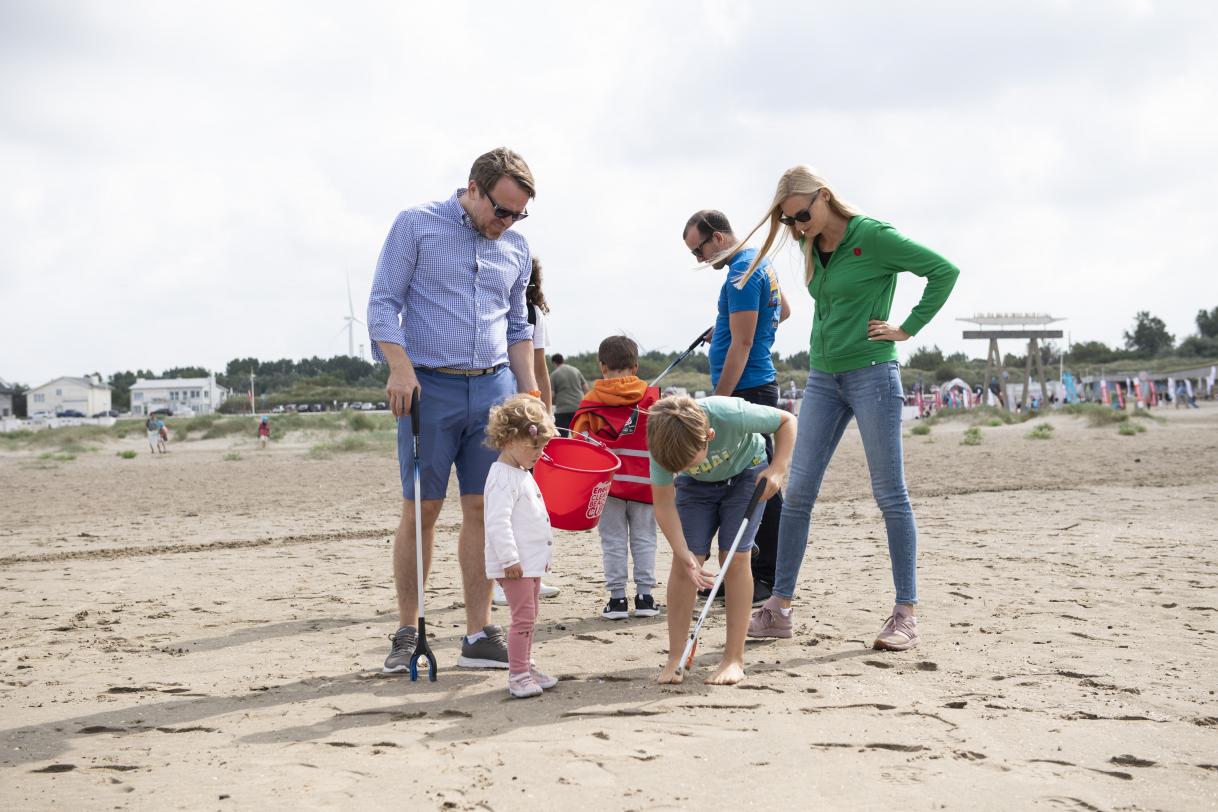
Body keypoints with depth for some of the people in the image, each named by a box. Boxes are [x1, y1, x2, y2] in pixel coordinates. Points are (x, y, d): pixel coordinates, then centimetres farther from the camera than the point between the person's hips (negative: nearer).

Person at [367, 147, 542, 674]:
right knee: (420, 510, -2)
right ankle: (407, 634, 8)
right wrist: (400, 367, -16)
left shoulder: (516, 249, 14)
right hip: (430, 387, -4)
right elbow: (383, 302, -3)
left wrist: (530, 396, 13)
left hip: (494, 389, 4)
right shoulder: (416, 224, 1)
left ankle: (478, 636, 7)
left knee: (483, 511, 2)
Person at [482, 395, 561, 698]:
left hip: (531, 561, 10)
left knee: (528, 617, 15)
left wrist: (542, 554, 26)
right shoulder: (503, 478, -17)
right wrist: (510, 559, -26)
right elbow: (498, 523, -24)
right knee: (523, 617, -9)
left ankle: (524, 668, 24)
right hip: (515, 564, -10)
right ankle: (517, 675, -5)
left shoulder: (522, 474, 16)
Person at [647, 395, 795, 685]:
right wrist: (686, 555, -31)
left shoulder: (732, 415, -40)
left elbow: (787, 421, -21)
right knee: (682, 563, -10)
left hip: (746, 473, -2)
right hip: (697, 486, 2)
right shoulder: (663, 443, -33)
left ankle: (734, 658, -6)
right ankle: (675, 658, -1)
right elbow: (663, 505, -23)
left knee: (735, 556, -13)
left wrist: (778, 469, -32)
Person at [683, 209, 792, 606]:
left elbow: (741, 345, -20)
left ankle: (768, 579, -4)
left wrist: (717, 401, -19)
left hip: (747, 390, -11)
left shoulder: (741, 273, -15)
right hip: (757, 385, 11)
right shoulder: (759, 261, 16)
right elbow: (783, 311, 32)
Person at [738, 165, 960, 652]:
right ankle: (779, 608, 7)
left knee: (890, 495, -1)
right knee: (797, 493, 2)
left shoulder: (873, 236, -11)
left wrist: (907, 329, -11)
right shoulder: (812, 248, 10)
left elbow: (944, 271, -10)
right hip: (823, 378, 7)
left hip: (871, 374, -7)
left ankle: (906, 614, 4)